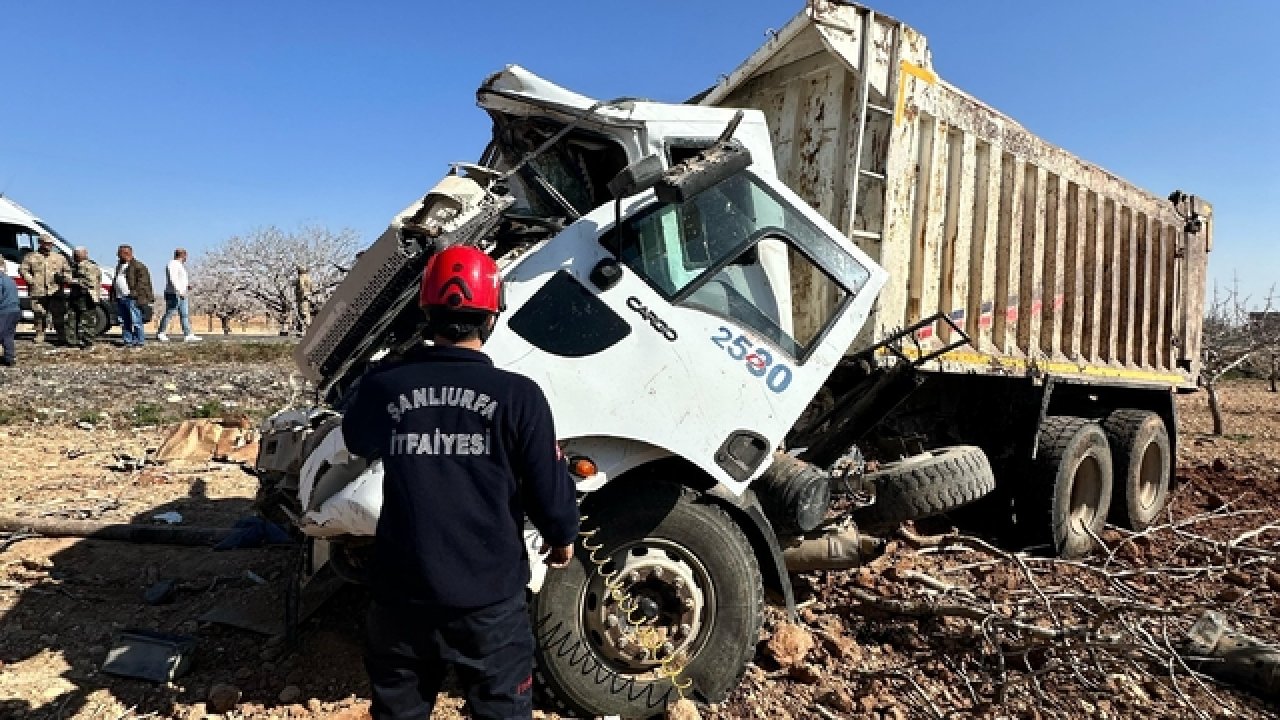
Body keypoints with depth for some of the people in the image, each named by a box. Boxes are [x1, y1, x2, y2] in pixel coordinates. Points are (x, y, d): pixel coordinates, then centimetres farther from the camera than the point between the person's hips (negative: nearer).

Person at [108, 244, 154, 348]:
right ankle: (128, 341, 15)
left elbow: (142, 281, -12)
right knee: (124, 322, 10)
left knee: (135, 321, -8)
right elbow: (116, 281, 31)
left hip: (132, 298, -9)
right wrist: (113, 295, 22)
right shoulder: (119, 266, 23)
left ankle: (139, 341, -4)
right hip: (120, 298, 9)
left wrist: (137, 294, -19)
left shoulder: (137, 266, -6)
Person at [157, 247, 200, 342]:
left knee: (185, 315, 4)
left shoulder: (180, 265, 19)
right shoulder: (173, 264, -13)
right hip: (173, 294, -10)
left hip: (180, 295, 10)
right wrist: (180, 291, -28)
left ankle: (188, 335, 2)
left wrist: (186, 285, 14)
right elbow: (173, 280, -23)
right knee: (168, 314, -3)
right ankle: (160, 334, 6)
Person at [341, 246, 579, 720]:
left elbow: (357, 442, 14)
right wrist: (562, 537, 11)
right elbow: (549, 488, -9)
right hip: (490, 598, -2)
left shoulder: (382, 386, -8)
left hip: (402, 596, 3)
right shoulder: (517, 395, -16)